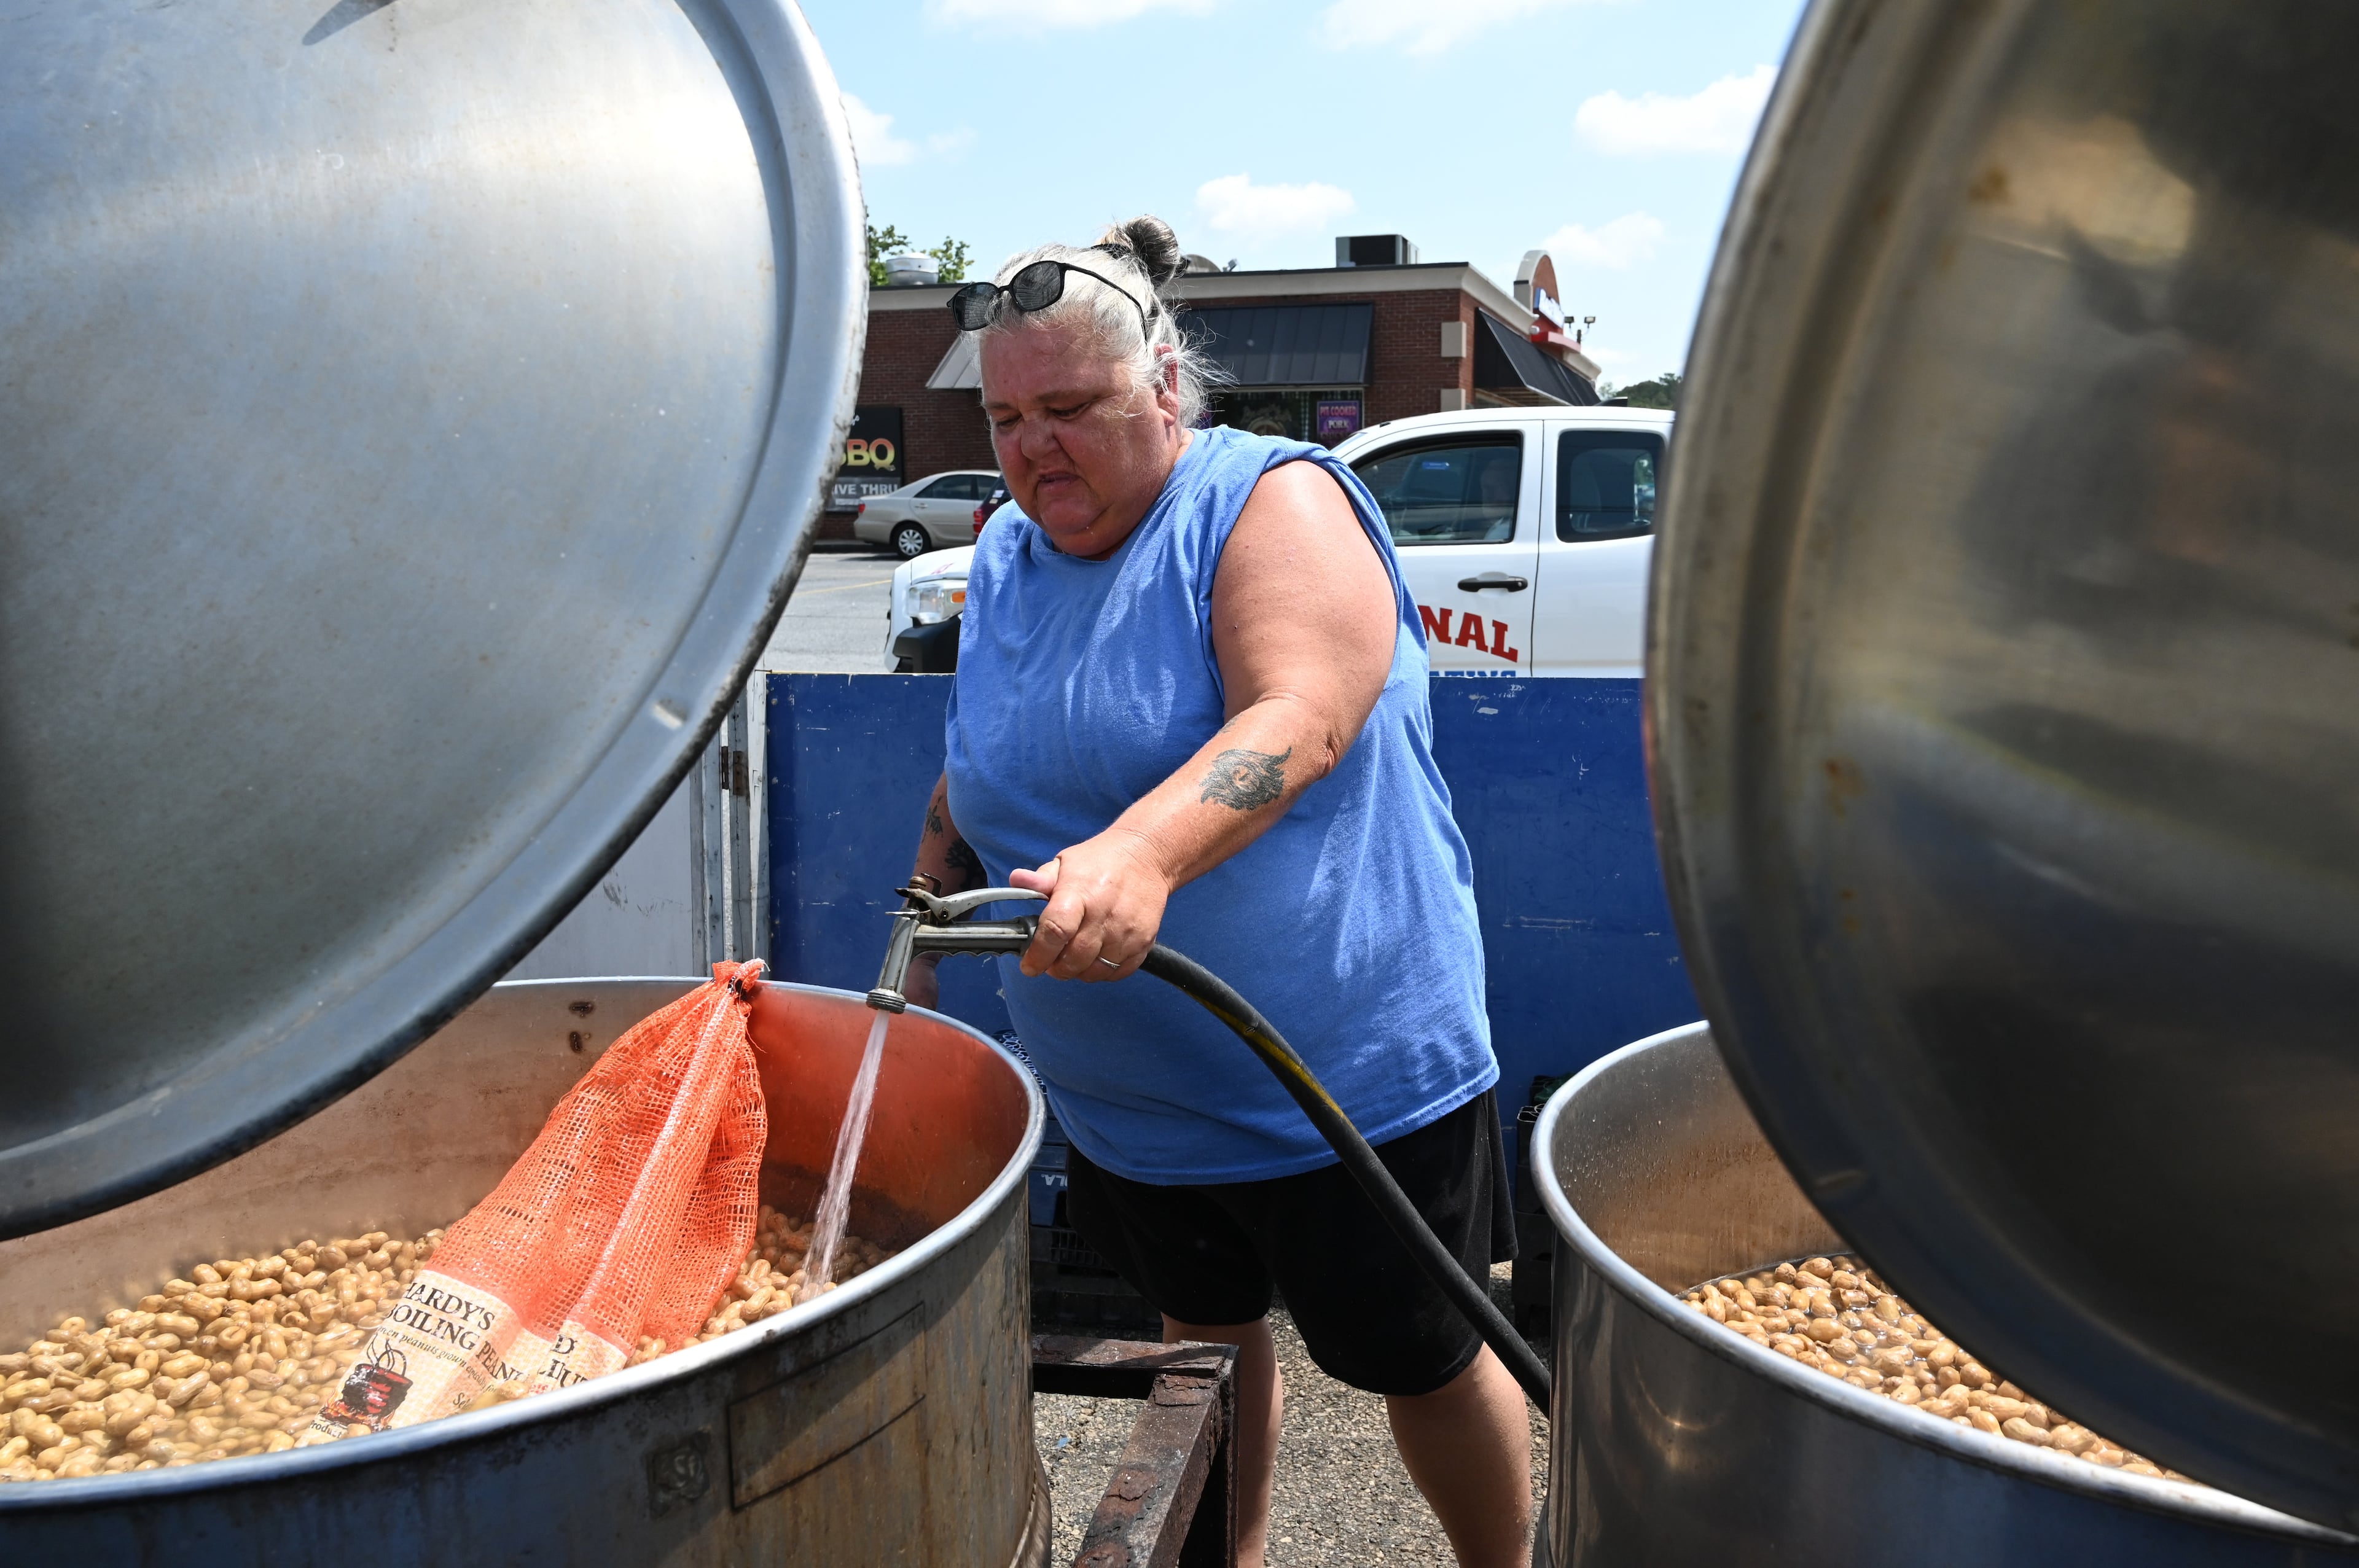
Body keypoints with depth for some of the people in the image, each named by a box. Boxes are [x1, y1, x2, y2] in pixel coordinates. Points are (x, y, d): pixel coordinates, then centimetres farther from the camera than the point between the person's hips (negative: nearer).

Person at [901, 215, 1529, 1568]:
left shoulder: (1273, 500, -13)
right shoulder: (1006, 561, 7)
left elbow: (1300, 719, -31)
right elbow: (966, 792, 18)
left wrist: (1140, 853, -46)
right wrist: (918, 966, 15)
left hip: (1349, 1068, -5)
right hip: (1128, 1100, 6)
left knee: (1420, 1359, 10)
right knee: (1207, 1329, 23)